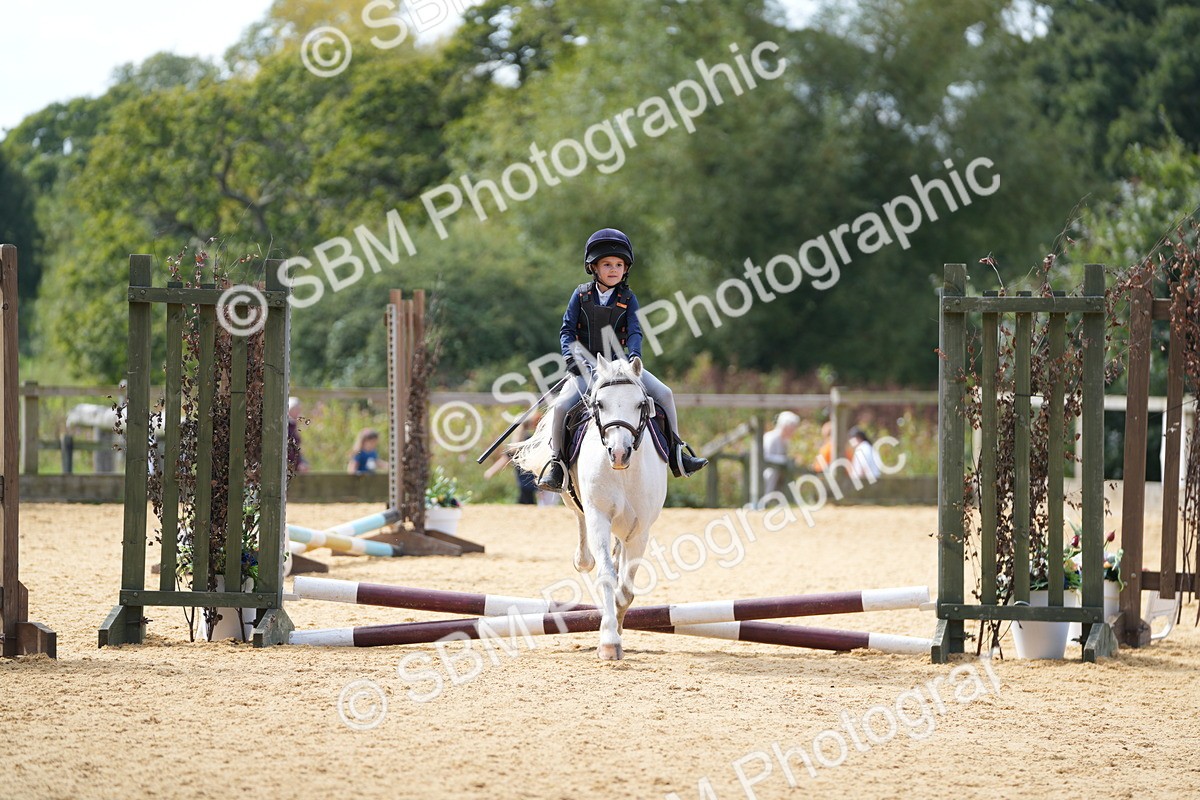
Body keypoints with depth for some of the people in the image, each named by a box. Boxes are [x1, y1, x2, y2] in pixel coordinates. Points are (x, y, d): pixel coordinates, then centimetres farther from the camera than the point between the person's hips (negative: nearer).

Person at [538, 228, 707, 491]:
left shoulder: (627, 298, 4)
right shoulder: (582, 295, 2)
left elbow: (634, 331, -5)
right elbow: (567, 329, 0)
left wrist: (634, 356, -24)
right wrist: (571, 357, -17)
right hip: (586, 367, -2)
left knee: (664, 394, -12)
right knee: (561, 405, -26)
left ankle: (677, 454, -1)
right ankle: (557, 463, -11)